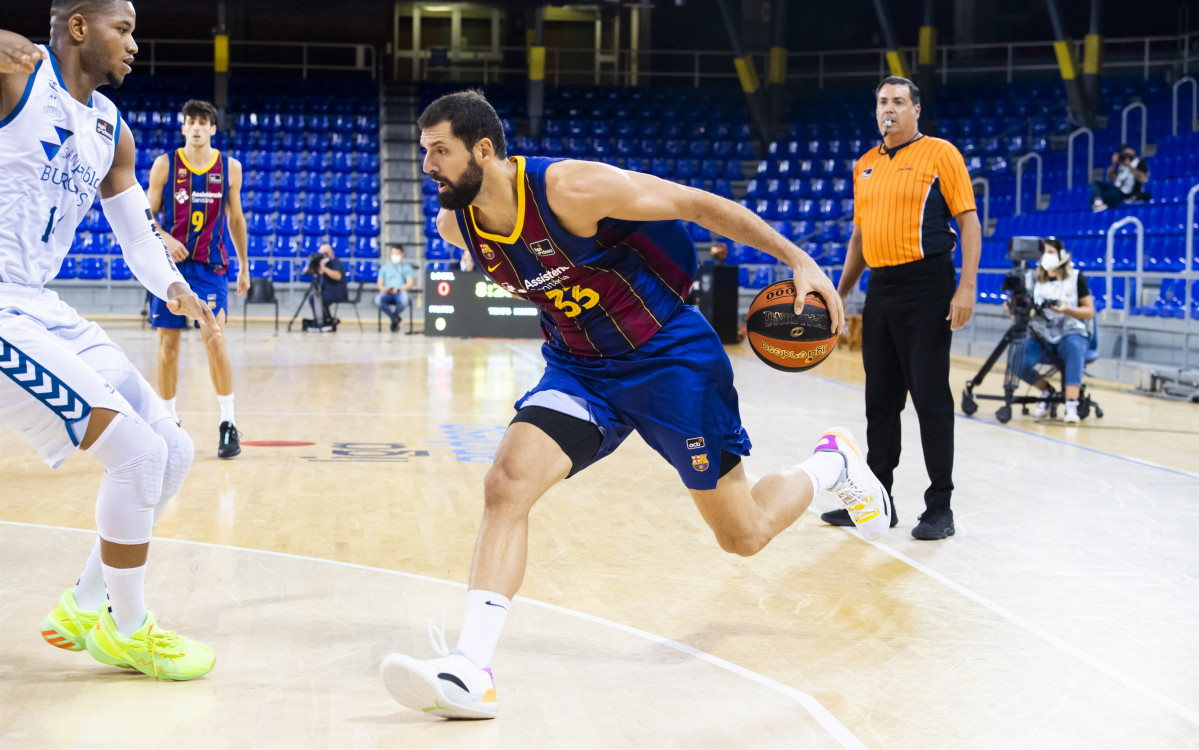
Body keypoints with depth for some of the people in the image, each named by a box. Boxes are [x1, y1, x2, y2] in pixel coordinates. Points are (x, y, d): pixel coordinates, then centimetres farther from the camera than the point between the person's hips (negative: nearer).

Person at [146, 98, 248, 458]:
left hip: (211, 266, 0)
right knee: (168, 345, 3)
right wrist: (165, 238, -18)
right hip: (170, 264, 0)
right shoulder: (165, 165, -1)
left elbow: (235, 218, 12)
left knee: (214, 339, -13)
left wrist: (244, 267, 14)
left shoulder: (230, 168, 3)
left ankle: (228, 424, -6)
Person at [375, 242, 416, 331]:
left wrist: (398, 289, -16)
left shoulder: (407, 268, 19)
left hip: (401, 292, -2)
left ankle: (394, 318, -5)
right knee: (378, 300, -36)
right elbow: (380, 284, 15)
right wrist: (384, 289, -11)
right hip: (387, 294, 2)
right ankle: (395, 318, -10)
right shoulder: (385, 268, 25)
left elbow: (410, 284, 4)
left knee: (404, 301, -41)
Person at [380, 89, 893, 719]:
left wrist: (797, 259, -19)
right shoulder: (455, 225, -8)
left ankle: (832, 463, 38)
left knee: (742, 535, 6)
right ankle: (469, 673, -20)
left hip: (669, 357, -5)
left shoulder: (571, 188, -28)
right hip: (579, 368, 5)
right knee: (507, 482, -20)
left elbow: (698, 204, -19)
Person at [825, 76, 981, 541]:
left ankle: (940, 507, 3)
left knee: (931, 397, -4)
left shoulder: (940, 154, -3)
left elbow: (969, 222, -7)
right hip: (880, 288, 6)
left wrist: (966, 287, -16)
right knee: (880, 399, 10)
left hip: (926, 285, -6)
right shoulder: (865, 166, 15)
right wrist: (839, 292, 18)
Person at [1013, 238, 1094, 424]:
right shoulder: (1035, 279, 10)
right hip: (1042, 335, 3)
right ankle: (1046, 391, 5)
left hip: (1070, 333, -3)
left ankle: (1071, 405, -45)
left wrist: (1068, 310, -17)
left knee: (1075, 348, -39)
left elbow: (1089, 312, 1)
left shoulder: (1076, 277, 4)